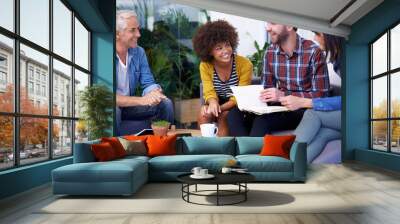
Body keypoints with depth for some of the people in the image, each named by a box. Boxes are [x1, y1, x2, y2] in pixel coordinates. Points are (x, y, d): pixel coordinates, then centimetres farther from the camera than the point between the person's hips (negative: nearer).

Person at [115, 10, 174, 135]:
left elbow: (148, 83, 1)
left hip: (128, 105, 6)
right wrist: (141, 100, -35)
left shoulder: (139, 52, -1)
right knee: (114, 111, -37)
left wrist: (154, 93, -25)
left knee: (165, 103, -8)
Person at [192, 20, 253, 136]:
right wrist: (213, 102, -37)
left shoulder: (245, 64, -17)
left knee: (224, 116, -30)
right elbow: (209, 91, -12)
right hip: (219, 105, 3)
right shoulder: (205, 66, -8)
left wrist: (220, 108, -32)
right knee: (204, 113, -26)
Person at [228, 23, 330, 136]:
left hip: (304, 110, -5)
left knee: (262, 120, -32)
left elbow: (321, 95, -12)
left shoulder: (313, 52, -12)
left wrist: (284, 95, -21)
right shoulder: (270, 52, 4)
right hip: (279, 107, 5)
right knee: (235, 114, -18)